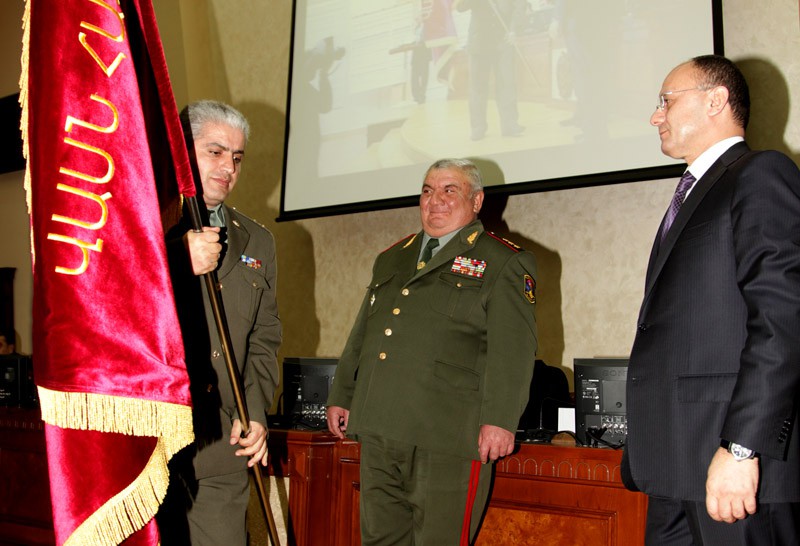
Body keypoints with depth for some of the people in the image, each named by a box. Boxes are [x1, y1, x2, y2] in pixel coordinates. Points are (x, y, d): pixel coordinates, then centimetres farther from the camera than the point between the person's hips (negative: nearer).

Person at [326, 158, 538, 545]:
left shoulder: (503, 263, 1)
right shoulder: (391, 259, 22)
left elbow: (513, 350, -8)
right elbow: (361, 336, 26)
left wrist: (500, 419, -17)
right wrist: (341, 396, 21)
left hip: (447, 437, -6)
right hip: (378, 430, 6)